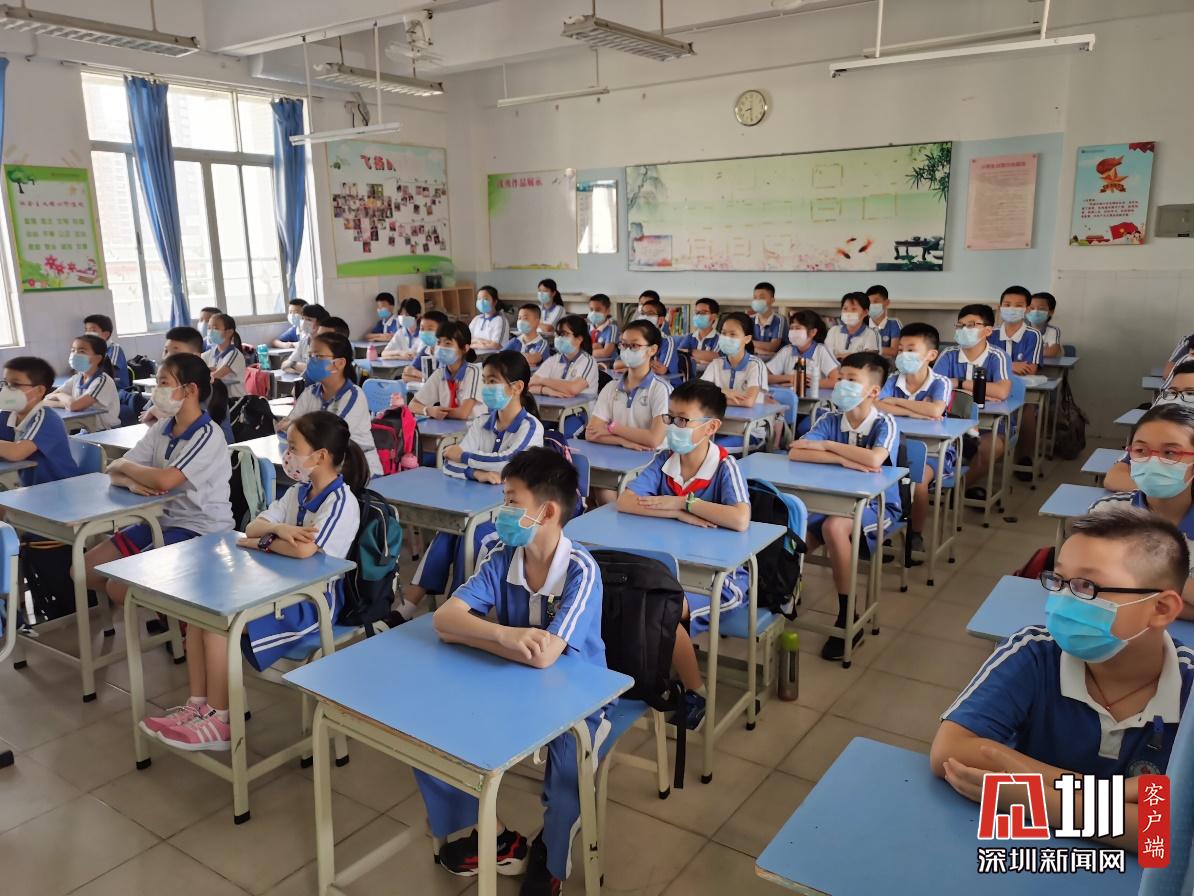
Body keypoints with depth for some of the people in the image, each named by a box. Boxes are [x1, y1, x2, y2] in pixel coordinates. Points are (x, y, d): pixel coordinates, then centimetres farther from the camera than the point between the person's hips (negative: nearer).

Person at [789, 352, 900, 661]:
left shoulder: (884, 423, -13)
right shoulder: (830, 420, -3)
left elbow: (873, 459, -34)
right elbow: (795, 453, -17)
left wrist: (827, 446, -22)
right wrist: (844, 459, -27)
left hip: (877, 505, -4)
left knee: (834, 527, -34)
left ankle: (848, 617, -18)